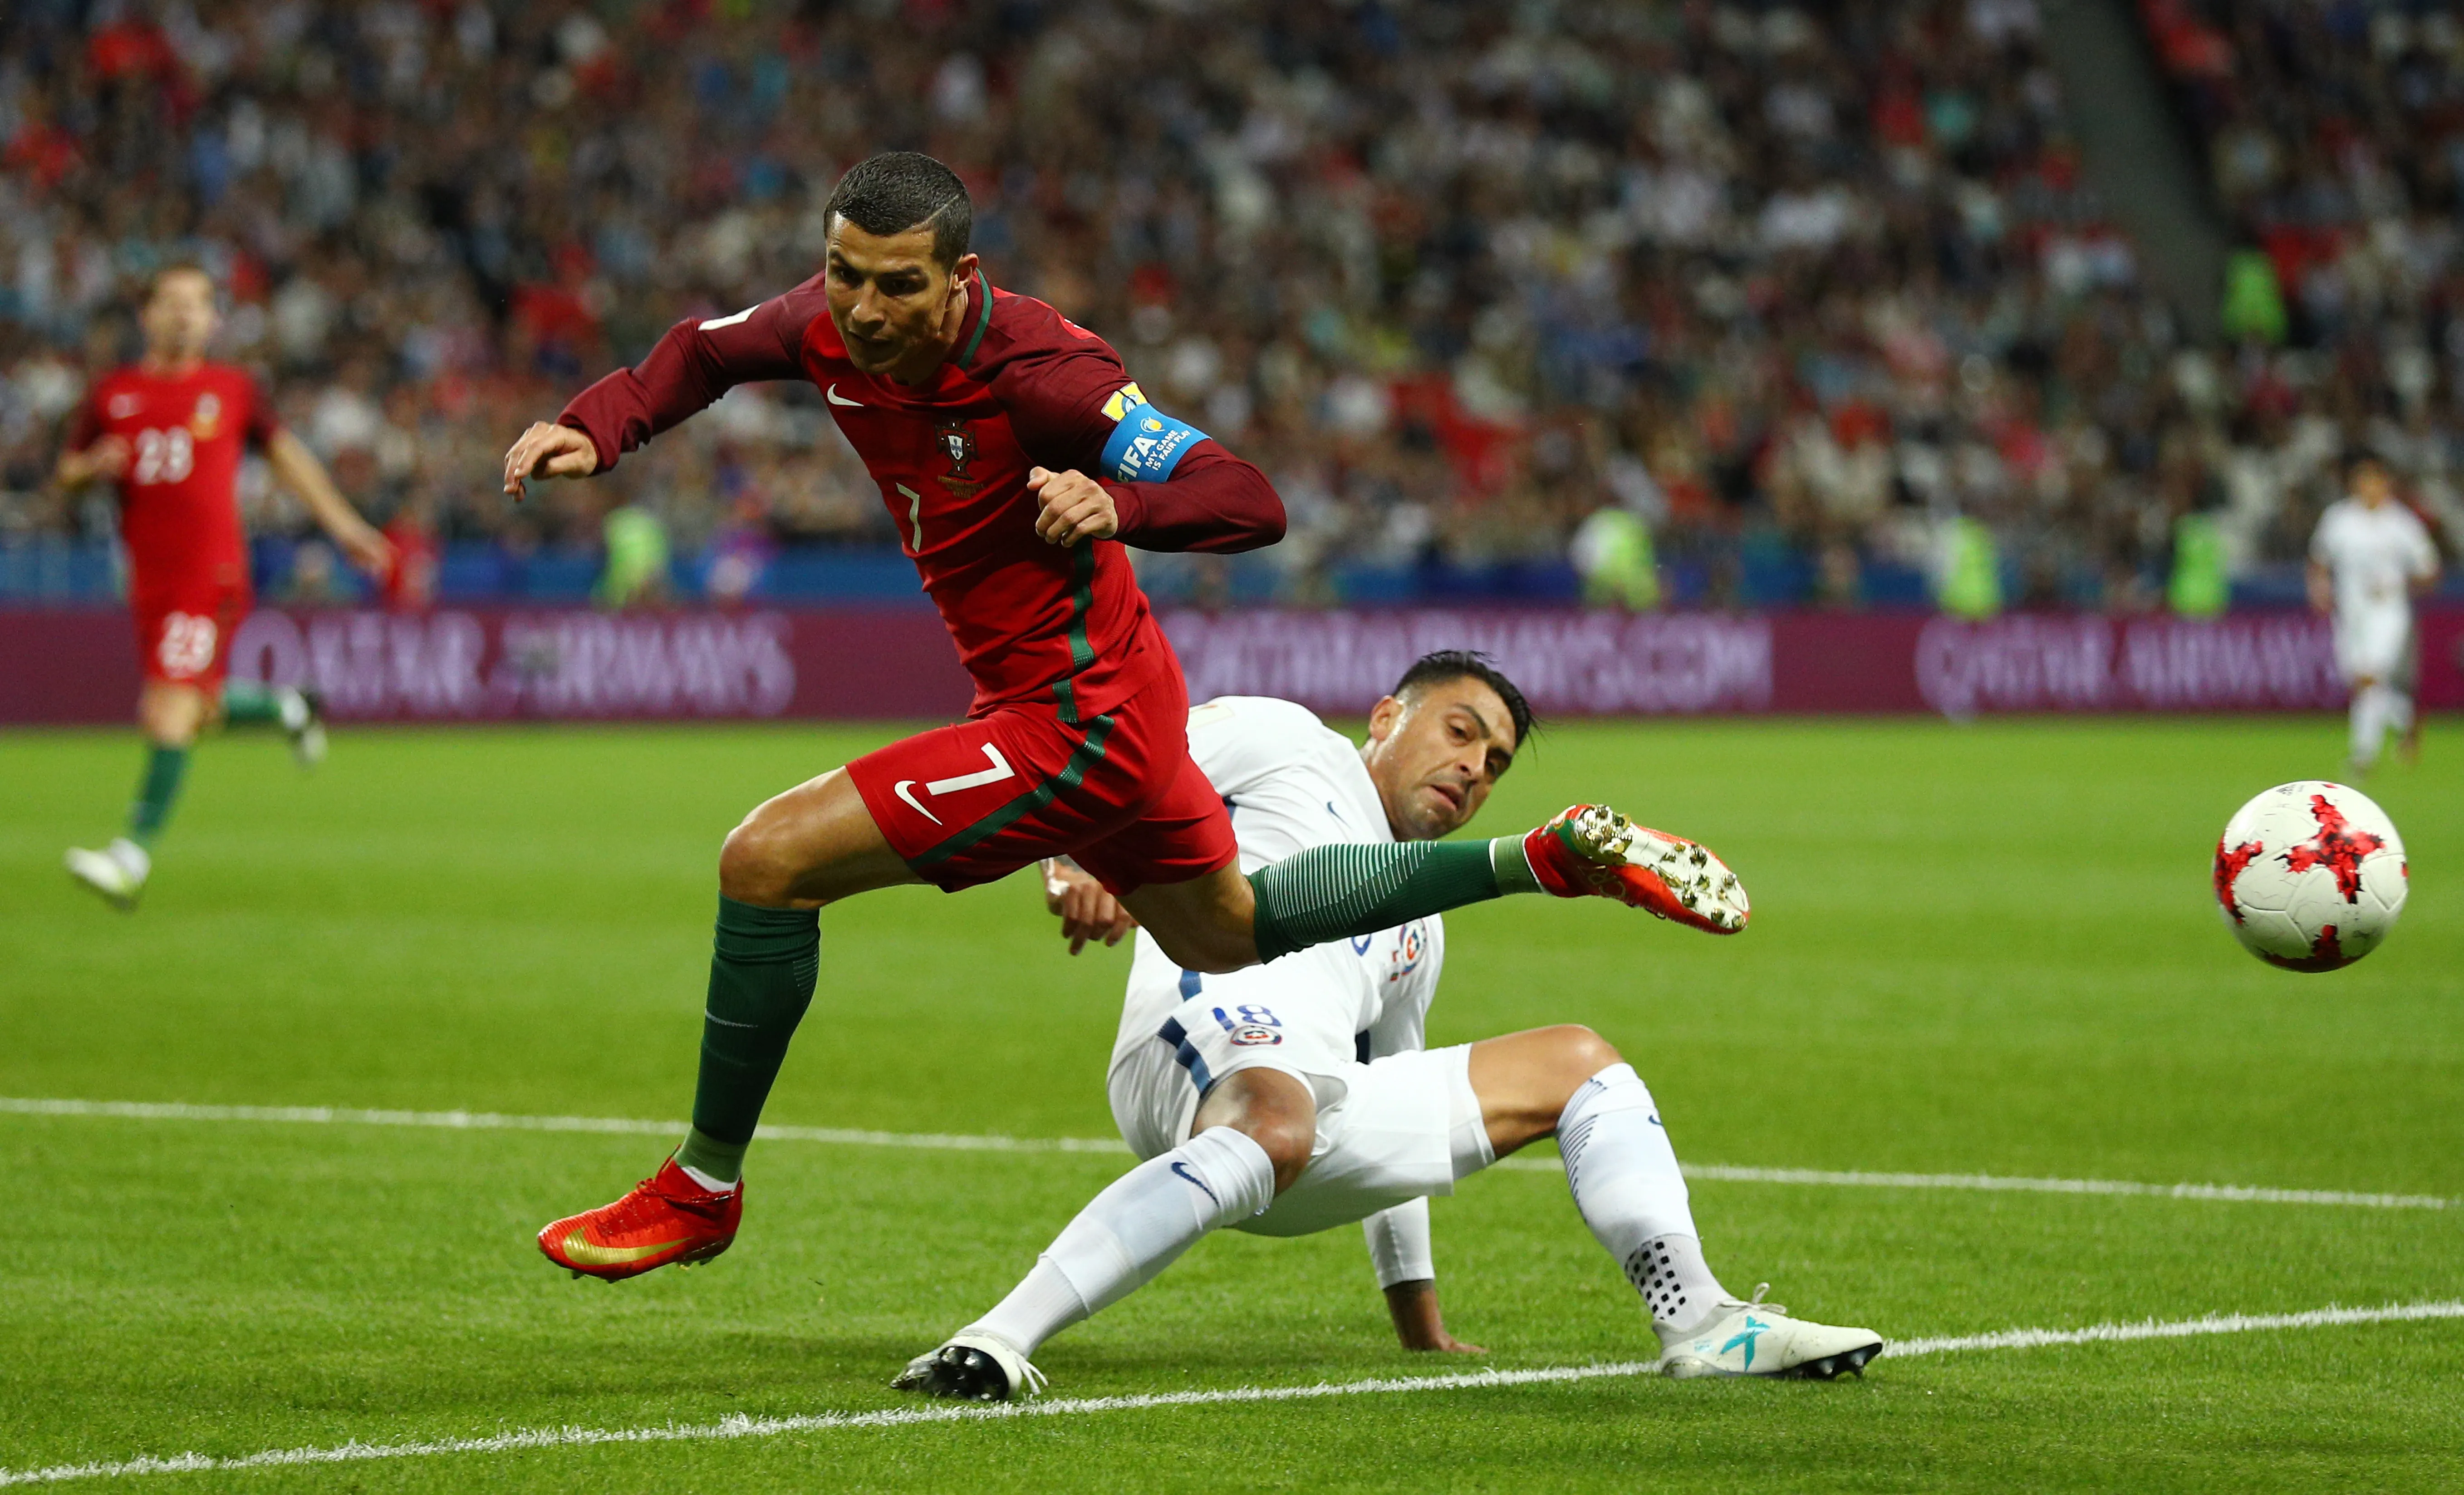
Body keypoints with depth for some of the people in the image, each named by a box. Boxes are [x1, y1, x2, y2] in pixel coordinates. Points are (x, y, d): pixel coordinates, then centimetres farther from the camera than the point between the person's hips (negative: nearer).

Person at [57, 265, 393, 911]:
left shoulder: (233, 390, 6)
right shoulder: (113, 393, 10)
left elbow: (286, 455, 16)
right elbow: (65, 473, 16)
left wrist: (343, 524, 16)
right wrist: (95, 465, -8)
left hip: (210, 575, -4)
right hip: (150, 578, 4)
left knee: (172, 710, -14)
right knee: (192, 713, 9)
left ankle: (134, 855, -17)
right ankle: (287, 708, 39)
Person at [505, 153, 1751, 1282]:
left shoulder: (1038, 374, -27)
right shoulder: (838, 326, -7)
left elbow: (1250, 504, -27)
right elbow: (706, 353, 13)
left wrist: (1119, 504, -47)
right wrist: (591, 431, -6)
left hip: (1076, 720, -10)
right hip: (1108, 703, 10)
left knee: (767, 862, -13)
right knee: (1227, 934, 29)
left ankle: (702, 1190, 3)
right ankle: (1564, 857, 33)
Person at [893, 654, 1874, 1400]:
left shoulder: (1419, 928, 36)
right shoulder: (1285, 743, 15)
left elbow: (1401, 1121, 41)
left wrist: (1419, 1320, 41)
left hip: (1323, 1121, 8)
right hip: (1201, 1039, -8)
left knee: (1579, 1064, 18)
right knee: (1278, 1125, -44)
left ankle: (1702, 1324, 6)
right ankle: (995, 1344, -51)